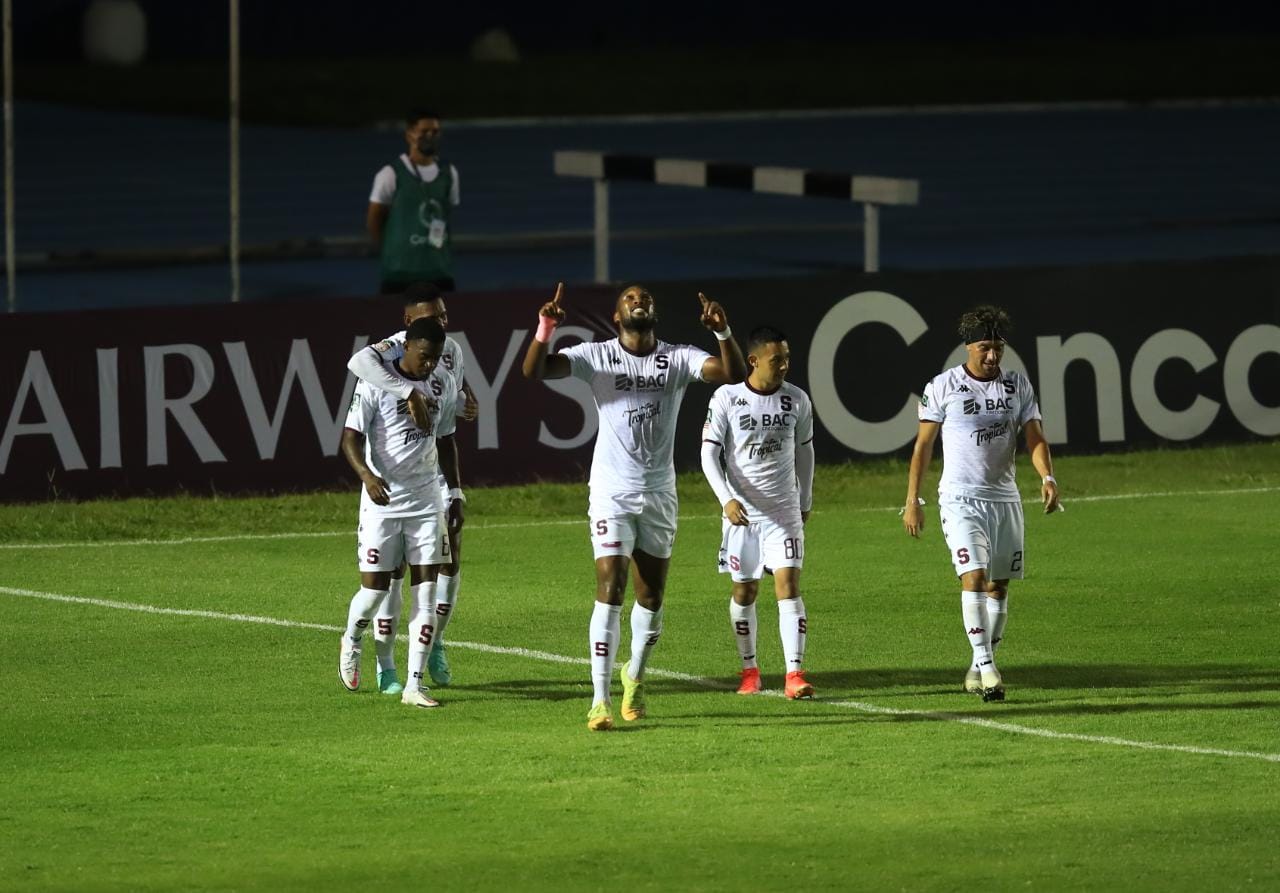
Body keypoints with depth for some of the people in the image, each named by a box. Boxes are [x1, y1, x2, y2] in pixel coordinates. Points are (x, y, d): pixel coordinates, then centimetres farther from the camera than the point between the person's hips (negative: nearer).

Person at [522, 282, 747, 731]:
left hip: (660, 493, 3)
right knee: (610, 590, -12)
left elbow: (734, 374, -12)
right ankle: (601, 698, -11)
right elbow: (534, 371, -14)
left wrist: (723, 331, -29)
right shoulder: (596, 356, -4)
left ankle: (635, 675, 36)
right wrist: (545, 328, -31)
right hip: (612, 491, -3)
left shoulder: (678, 358, 1)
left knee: (651, 597, 10)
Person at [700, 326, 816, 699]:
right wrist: (727, 499, -20)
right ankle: (749, 670, 23)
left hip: (784, 511, 1)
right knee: (744, 589, 7)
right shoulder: (727, 398, -9)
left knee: (788, 583, -11)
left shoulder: (797, 400, 0)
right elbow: (709, 452, -8)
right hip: (741, 511, -1)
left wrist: (805, 501, 20)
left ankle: (795, 673, -16)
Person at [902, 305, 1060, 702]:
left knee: (998, 584, 7)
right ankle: (986, 668, -21)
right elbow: (923, 445, 2)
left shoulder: (1017, 385, 5)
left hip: (1005, 497, 4)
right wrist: (912, 501, 0)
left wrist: (1047, 477, -17)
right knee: (974, 577, -17)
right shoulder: (942, 387, -4)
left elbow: (1035, 437, 2)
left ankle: (979, 668, 18)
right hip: (961, 498, -4)